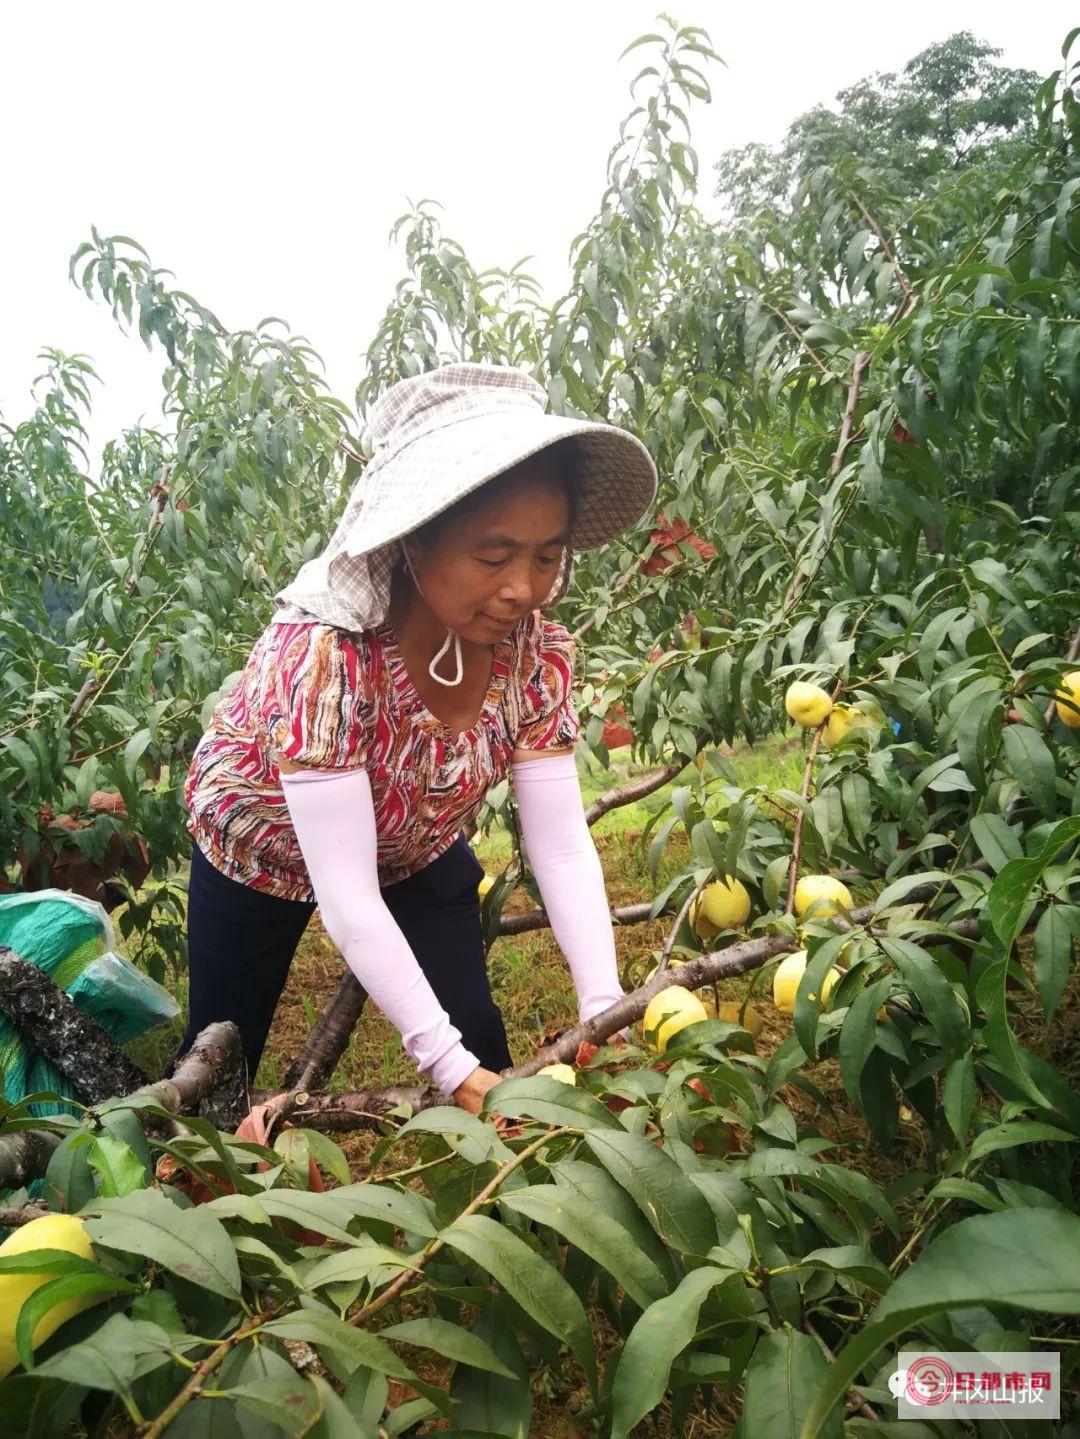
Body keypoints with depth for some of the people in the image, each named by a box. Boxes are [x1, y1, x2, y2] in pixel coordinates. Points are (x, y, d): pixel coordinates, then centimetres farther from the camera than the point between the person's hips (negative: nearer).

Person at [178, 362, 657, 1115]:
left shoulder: (537, 649, -25)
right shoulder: (324, 651, -40)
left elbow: (562, 846, -24)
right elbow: (347, 896, -40)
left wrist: (604, 1011, -34)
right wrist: (447, 1064, -42)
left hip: (414, 850, 3)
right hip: (261, 849, -3)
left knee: (479, 1035, -1)